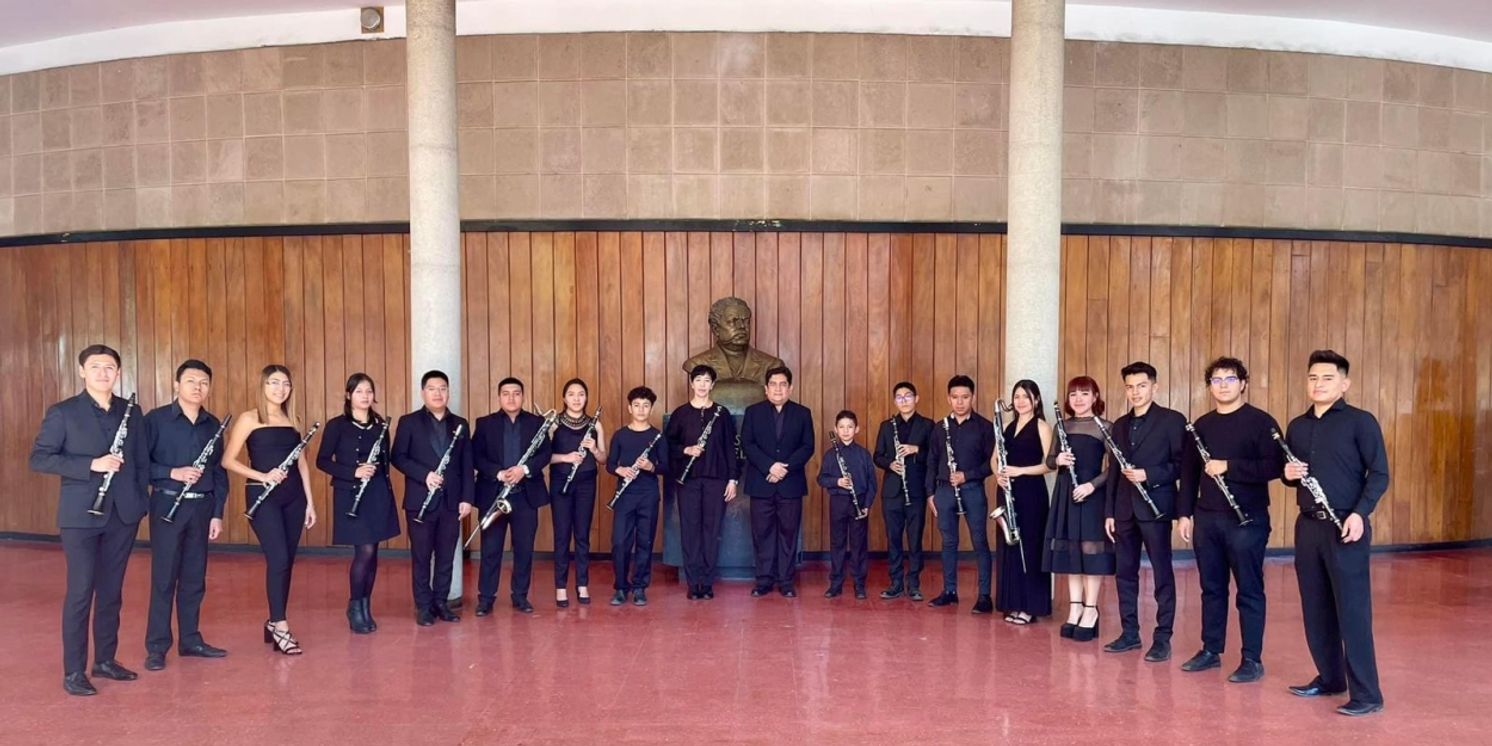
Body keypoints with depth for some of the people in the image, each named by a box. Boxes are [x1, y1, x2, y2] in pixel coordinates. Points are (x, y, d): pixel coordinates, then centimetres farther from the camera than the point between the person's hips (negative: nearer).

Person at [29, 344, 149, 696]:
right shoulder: (62, 412, -3)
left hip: (122, 514, 4)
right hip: (81, 514, -4)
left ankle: (105, 660, 23)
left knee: (112, 591, 12)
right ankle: (73, 672, 6)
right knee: (80, 592, -2)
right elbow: (38, 459, -9)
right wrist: (91, 465, -19)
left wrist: (139, 498, 3)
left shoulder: (130, 411, 9)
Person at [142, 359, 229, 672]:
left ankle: (191, 640, 20)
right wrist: (172, 473, -20)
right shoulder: (156, 419, -4)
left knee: (195, 577, 10)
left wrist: (217, 513, 6)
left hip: (201, 507, 4)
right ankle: (157, 647, 8)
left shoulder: (213, 425, 8)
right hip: (167, 506, -4)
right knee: (164, 577, -1)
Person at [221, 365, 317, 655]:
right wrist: (262, 476, -18)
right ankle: (281, 626, -5)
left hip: (293, 496, 5)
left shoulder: (293, 421, 12)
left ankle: (274, 622, 20)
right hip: (262, 496, -5)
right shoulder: (249, 419, -3)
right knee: (278, 559, -12)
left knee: (286, 562, 8)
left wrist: (310, 501, 10)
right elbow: (228, 460, -6)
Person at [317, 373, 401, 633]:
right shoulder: (337, 425, -4)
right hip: (350, 495, -4)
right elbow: (322, 461, -5)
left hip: (378, 495, 4)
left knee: (372, 553, 7)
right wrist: (353, 472, -17)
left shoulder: (380, 425, 9)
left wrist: (386, 489, 6)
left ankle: (366, 607, 18)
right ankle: (354, 607, 8)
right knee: (365, 551, -10)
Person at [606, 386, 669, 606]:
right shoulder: (620, 435, 6)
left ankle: (639, 588, 14)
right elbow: (609, 464, 6)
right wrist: (620, 470, -15)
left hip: (649, 496, 0)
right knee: (620, 542, -3)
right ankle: (621, 587, 10)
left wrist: (651, 467, -18)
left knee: (645, 542, 3)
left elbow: (665, 466, 2)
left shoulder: (657, 436, 3)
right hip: (624, 495, 0)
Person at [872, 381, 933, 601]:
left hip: (916, 490, -2)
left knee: (915, 539, 2)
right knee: (893, 539, 6)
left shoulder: (927, 425, 3)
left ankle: (913, 585, 11)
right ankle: (896, 584, 14)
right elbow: (878, 457, 9)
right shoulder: (886, 426, 11)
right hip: (892, 491, 2)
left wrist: (917, 450, -18)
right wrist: (890, 464, -10)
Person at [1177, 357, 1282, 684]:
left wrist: (1229, 467, -19)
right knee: (1212, 588, 12)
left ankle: (1252, 660, 8)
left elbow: (1274, 467, -14)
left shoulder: (1260, 421, -5)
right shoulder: (1201, 425, 11)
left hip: (1247, 519, -5)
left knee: (1249, 590, 1)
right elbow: (1189, 471, 14)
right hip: (1206, 518, 5)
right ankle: (1211, 651, 22)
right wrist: (1184, 513, 8)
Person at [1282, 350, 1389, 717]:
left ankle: (1366, 694, 0)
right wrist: (1288, 475, -4)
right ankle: (1329, 678, 24)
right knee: (1315, 609, 10)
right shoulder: (1297, 426, 13)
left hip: (1345, 527, -6)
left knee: (1352, 611, -5)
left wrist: (1360, 513, -20)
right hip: (1308, 526, 6)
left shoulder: (1361, 421, -4)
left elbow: (1379, 474, -8)